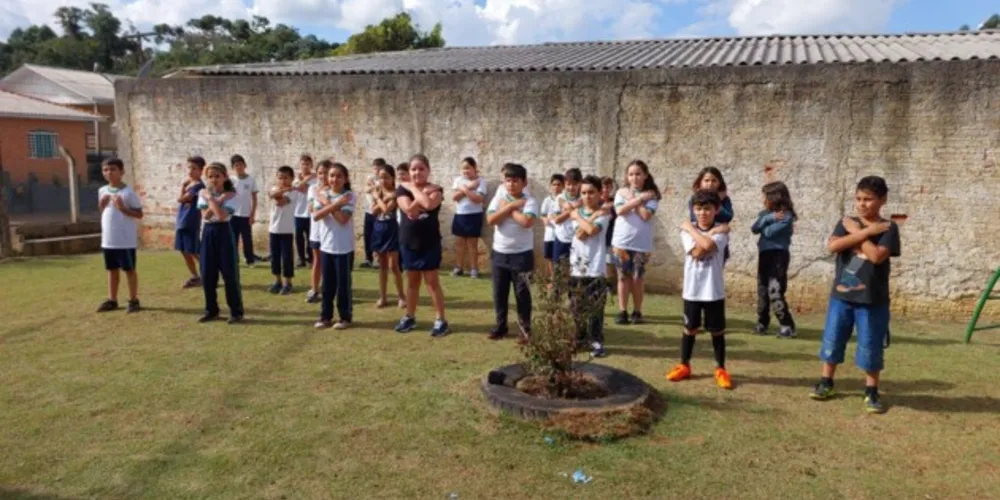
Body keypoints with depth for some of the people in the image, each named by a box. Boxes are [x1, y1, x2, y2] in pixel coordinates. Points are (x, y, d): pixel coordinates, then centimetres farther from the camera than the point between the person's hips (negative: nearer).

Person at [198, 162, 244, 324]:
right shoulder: (203, 193, 4)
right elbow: (205, 215, -9)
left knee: (229, 274, -2)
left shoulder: (230, 195, -7)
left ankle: (236, 311, 7)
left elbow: (222, 215, -20)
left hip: (224, 232, -4)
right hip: (208, 233, 4)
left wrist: (211, 198, -15)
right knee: (207, 274, 7)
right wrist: (218, 200, -16)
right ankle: (211, 310, 21)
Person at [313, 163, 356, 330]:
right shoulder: (323, 194, 4)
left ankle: (345, 317, 15)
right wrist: (334, 204, -20)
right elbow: (316, 216, -10)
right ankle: (326, 316, 23)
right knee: (327, 284, 12)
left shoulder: (349, 196, -8)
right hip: (326, 245, 4)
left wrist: (327, 204, -11)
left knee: (343, 283, 4)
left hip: (344, 247, -4)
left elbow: (343, 219, -19)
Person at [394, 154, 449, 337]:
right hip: (408, 242, 3)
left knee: (432, 281, 1)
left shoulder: (435, 190, -6)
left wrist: (415, 189, -15)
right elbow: (410, 211, -17)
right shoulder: (402, 188, -2)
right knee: (412, 280, 13)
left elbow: (429, 204, -29)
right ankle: (410, 317, 26)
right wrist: (422, 193, -18)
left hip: (430, 242, -2)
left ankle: (441, 320, 8)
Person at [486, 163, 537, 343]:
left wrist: (507, 208, -14)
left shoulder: (529, 202, -8)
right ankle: (500, 326, 28)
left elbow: (527, 222, -26)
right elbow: (491, 220, -12)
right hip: (499, 253, 4)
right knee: (499, 293, 13)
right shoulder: (498, 199, 3)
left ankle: (525, 329, 17)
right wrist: (511, 206, -15)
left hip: (522, 255, -4)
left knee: (522, 293, 5)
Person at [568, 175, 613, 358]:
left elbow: (592, 229, -21)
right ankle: (578, 338, 26)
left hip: (596, 269, -4)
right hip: (576, 267, 4)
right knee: (576, 307, 11)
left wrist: (577, 216, -7)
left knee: (595, 309, -2)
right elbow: (579, 234, -9)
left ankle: (597, 343, 6)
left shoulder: (603, 214, -2)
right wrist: (594, 216, -11)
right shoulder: (578, 212, 9)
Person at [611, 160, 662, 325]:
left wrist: (632, 200, -8)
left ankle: (637, 312, 16)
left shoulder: (651, 194, -1)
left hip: (642, 243, -1)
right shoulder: (621, 192, 3)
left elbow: (646, 215, -14)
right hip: (622, 241, 1)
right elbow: (620, 210, -14)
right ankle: (622, 311, 10)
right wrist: (639, 199, -14)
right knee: (623, 276, 5)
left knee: (638, 278, 6)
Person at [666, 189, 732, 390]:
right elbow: (696, 252, -17)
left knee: (717, 331, 8)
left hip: (714, 291, -1)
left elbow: (708, 245, -25)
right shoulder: (687, 230, 0)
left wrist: (691, 228, -13)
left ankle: (720, 369, 20)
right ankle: (684, 366, 26)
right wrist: (712, 232, -13)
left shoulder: (721, 231, -4)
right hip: (692, 290, 1)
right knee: (690, 329, 12)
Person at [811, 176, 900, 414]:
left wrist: (855, 232, -13)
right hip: (841, 295, 3)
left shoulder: (888, 228, -6)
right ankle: (826, 382, 26)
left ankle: (872, 392, 20)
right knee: (832, 340, 11)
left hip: (872, 300, -3)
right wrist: (865, 232, -17)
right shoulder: (846, 223, 4)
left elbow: (877, 256, -22)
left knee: (870, 347, 5)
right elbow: (832, 246, -15)